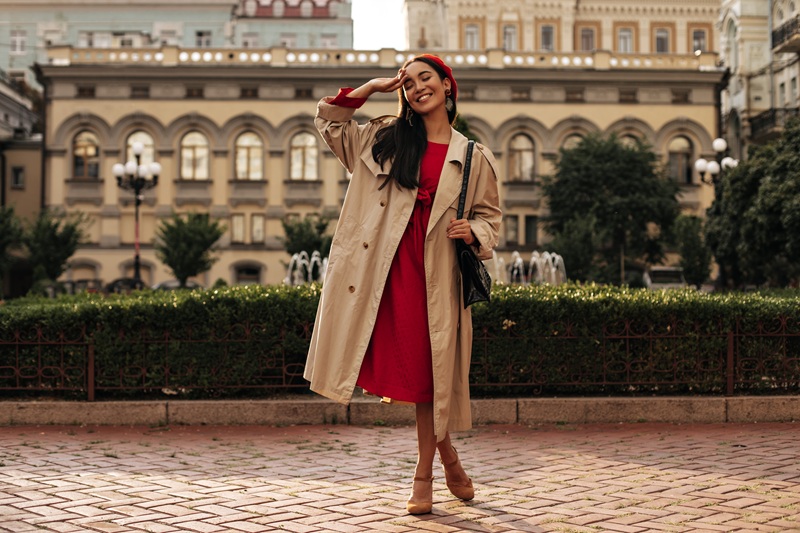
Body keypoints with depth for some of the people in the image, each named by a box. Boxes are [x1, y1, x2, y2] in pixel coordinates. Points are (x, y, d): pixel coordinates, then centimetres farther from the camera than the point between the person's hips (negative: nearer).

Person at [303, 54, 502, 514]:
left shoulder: (473, 157, 8)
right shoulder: (384, 139, 13)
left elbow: (490, 214, 14)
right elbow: (328, 121, 20)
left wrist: (473, 232, -8)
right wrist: (368, 89, 11)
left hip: (435, 271, -1)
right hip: (387, 266, 1)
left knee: (429, 371, 2)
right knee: (401, 365, -1)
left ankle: (424, 475, 17)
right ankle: (449, 458, 19)